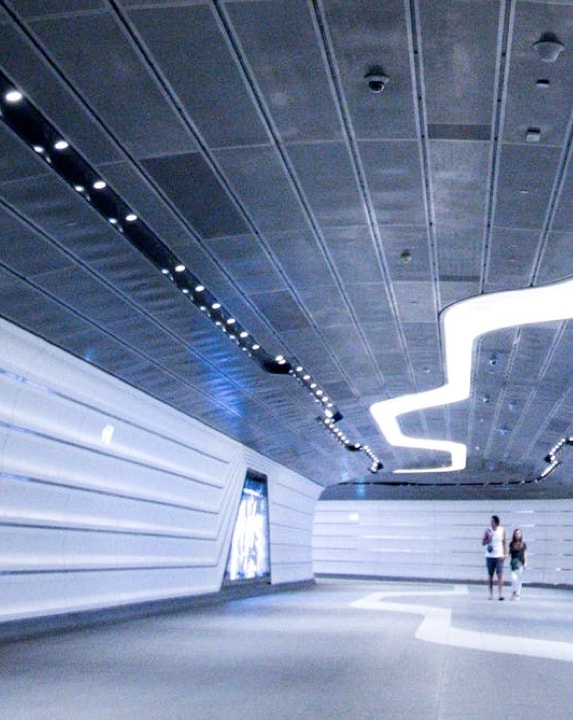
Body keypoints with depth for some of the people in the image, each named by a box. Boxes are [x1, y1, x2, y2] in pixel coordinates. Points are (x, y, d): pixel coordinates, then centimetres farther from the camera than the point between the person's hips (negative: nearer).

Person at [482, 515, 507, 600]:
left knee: (500, 575, -10)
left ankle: (500, 594, -11)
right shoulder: (488, 531, 0)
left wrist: (505, 553, 1)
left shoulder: (502, 530, 1)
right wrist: (489, 539, -15)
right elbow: (483, 543, 4)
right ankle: (491, 594, 12)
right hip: (489, 556, 1)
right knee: (490, 575, 6)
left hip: (499, 556, -1)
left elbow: (504, 542, 8)